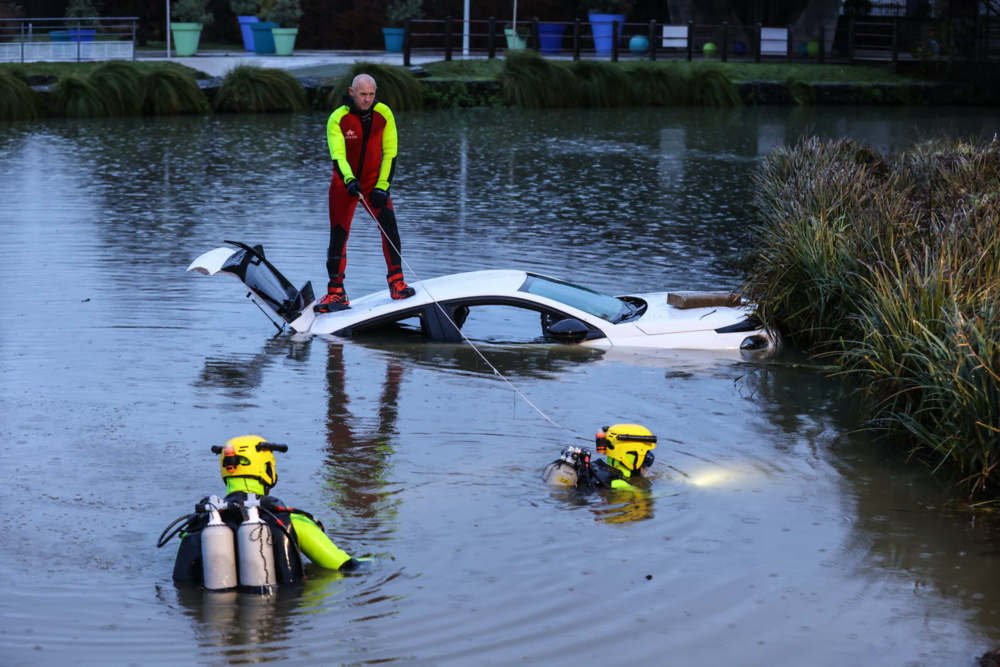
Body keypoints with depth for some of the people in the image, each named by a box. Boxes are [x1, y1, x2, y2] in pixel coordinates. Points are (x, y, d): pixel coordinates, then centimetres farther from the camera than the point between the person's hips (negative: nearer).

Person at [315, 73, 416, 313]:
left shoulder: (384, 114, -11)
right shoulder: (338, 119, -17)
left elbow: (390, 153, -8)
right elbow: (337, 155, -26)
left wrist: (382, 187, -16)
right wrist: (349, 180, -44)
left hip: (374, 181, 1)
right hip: (344, 183, -1)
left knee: (389, 224, -20)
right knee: (338, 236, -2)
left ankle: (396, 283, -14)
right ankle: (336, 292, 8)